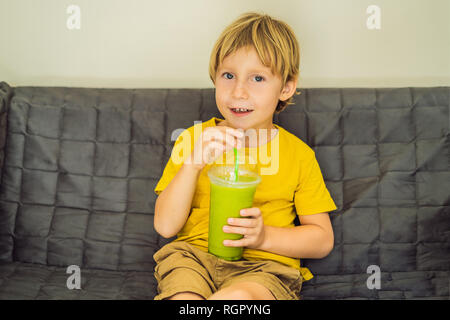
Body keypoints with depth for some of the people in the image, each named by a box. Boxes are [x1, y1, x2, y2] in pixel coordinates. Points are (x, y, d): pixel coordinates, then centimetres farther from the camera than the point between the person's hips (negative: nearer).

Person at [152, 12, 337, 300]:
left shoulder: (299, 154, 4)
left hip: (265, 266, 0)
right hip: (194, 256, 1)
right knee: (184, 296, -34)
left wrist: (265, 236, -11)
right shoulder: (195, 138, 6)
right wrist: (193, 163, -15)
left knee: (239, 297, -36)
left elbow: (322, 240, 6)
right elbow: (165, 227, -1)